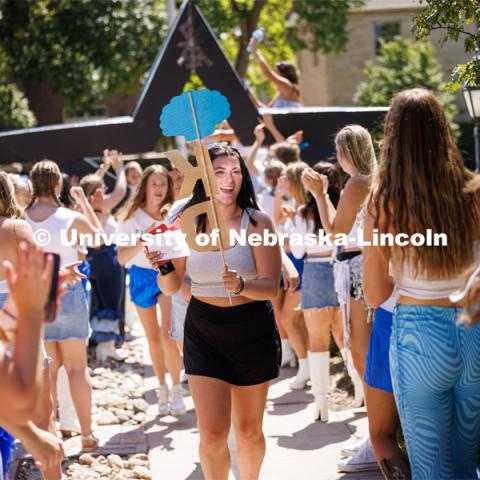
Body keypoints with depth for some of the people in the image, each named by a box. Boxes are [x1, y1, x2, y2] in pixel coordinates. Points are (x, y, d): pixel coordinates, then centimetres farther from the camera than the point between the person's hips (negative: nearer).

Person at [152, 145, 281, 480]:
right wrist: (163, 265, -18)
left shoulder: (257, 222, -9)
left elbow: (272, 287, -15)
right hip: (203, 332, 1)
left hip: (253, 330, -1)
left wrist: (241, 285, -35)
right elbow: (172, 288, 3)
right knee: (212, 433, -9)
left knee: (248, 431, 11)